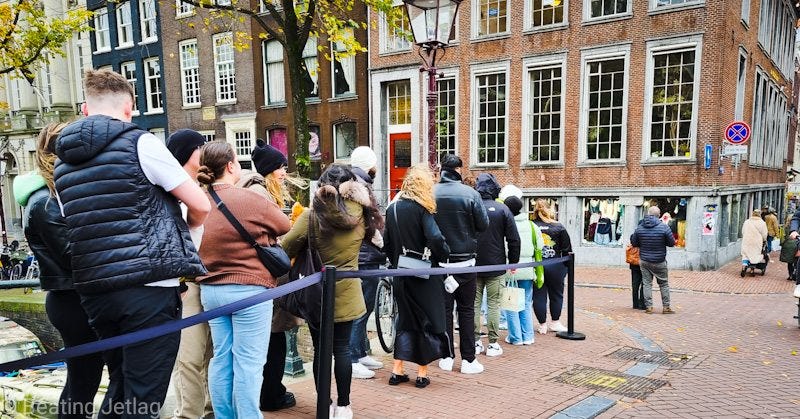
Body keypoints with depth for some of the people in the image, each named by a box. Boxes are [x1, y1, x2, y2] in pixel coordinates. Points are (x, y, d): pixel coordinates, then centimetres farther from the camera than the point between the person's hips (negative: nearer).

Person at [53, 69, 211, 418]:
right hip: (147, 289, -7)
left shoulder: (63, 161, 14)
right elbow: (201, 206, -4)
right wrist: (185, 226, 18)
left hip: (93, 292, 7)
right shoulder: (139, 143, -5)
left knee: (120, 388, 21)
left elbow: (78, 227, 21)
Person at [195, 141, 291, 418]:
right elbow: (284, 226, 1)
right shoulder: (249, 199, -14)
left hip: (210, 290, 7)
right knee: (248, 363, 0)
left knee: (221, 359, 15)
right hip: (248, 290, -7)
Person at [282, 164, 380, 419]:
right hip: (346, 295, 2)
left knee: (321, 350, 10)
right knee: (342, 348, 11)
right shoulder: (359, 213, -8)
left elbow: (286, 249, -12)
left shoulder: (312, 216, -13)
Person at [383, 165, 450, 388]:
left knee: (405, 320, 17)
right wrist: (444, 256, -6)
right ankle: (422, 374, 15)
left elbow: (387, 244, 8)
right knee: (428, 321, 8)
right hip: (424, 276, -5)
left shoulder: (392, 208, 5)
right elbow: (436, 239, -23)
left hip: (401, 275, 5)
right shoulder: (422, 209, -12)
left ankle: (397, 371, 17)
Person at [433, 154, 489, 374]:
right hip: (465, 261, -1)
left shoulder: (430, 193, -7)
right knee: (466, 309, 8)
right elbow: (484, 224, -6)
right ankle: (468, 359, 12)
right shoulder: (470, 193, -11)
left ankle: (446, 357, 17)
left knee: (443, 308, 11)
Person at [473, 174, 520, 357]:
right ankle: (493, 344, 8)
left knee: (474, 304, 9)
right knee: (493, 304, 5)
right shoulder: (503, 209, -6)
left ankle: (475, 342, 13)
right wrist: (513, 262, 7)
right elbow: (514, 239, -5)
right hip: (496, 266, -1)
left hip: (472, 266, 1)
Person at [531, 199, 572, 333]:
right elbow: (567, 249, 1)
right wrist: (566, 266, 10)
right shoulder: (559, 227, -2)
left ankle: (542, 325, 16)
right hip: (555, 266, 0)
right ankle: (555, 322, 26)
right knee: (556, 295, 16)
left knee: (538, 296, 10)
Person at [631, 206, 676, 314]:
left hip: (644, 261, 2)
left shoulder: (639, 227, -4)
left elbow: (634, 243, 5)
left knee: (646, 283, 7)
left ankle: (648, 307, 7)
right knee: (664, 284, 11)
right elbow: (672, 243, -5)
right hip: (659, 262, -2)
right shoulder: (664, 227, -13)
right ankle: (666, 307, 15)